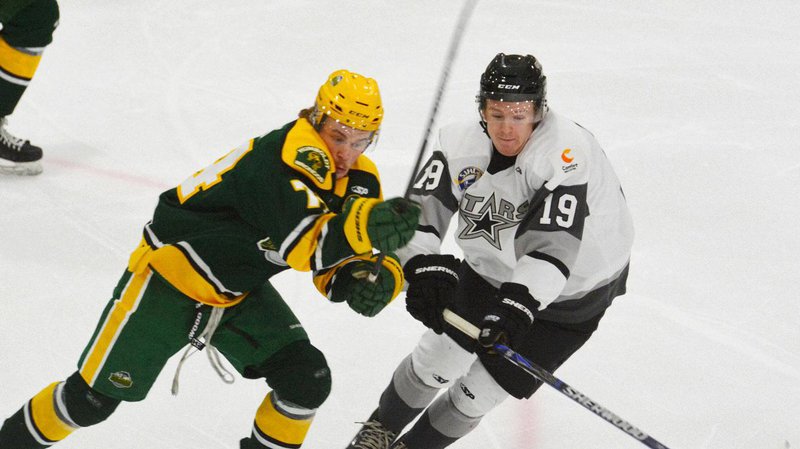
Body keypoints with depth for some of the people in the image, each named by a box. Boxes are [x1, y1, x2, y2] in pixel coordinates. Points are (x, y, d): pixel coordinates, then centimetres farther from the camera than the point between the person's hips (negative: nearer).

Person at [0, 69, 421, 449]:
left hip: (240, 291, 7)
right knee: (95, 395, -2)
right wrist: (365, 227, -59)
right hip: (172, 273, -7)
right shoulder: (287, 158, -31)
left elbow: (340, 263, -3)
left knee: (307, 381, -9)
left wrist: (374, 279, -26)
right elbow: (303, 246, -42)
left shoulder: (361, 179, -5)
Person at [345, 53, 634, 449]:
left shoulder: (568, 152, -35)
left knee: (485, 386, 2)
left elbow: (553, 244, -43)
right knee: (440, 356, 7)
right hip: (492, 269, 4)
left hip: (573, 288, -4)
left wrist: (517, 305, -54)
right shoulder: (463, 144, -18)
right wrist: (425, 266, -41)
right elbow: (420, 210, -23)